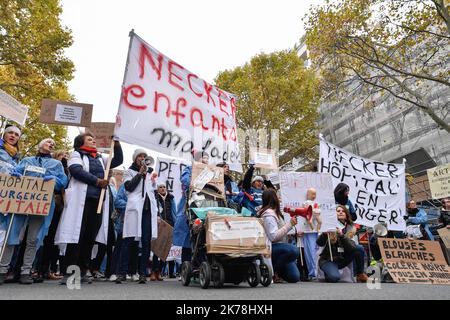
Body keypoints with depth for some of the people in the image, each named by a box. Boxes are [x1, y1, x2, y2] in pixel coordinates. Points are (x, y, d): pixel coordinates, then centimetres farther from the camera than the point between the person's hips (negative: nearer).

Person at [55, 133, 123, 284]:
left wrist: (116, 143, 7)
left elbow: (118, 160, 18)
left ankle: (83, 271, 11)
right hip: (81, 199, -5)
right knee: (77, 235, -8)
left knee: (90, 237, 4)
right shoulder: (77, 154, 9)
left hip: (98, 200, 5)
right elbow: (76, 170, -10)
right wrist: (97, 181, -10)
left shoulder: (100, 158, 24)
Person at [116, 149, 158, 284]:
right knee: (128, 240, -7)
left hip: (149, 208, 4)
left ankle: (143, 273, 3)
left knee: (146, 242, -1)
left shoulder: (150, 172, 25)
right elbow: (129, 187, -4)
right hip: (135, 208, -3)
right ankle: (122, 273, -1)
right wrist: (140, 173, -3)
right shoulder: (129, 172, 14)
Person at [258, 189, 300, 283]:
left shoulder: (274, 212, 17)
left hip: (279, 247, 9)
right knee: (294, 250, -35)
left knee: (295, 277, -3)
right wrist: (290, 224, -20)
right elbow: (273, 236, -24)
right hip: (271, 248, -8)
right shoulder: (268, 214, -14)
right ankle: (272, 270, -14)